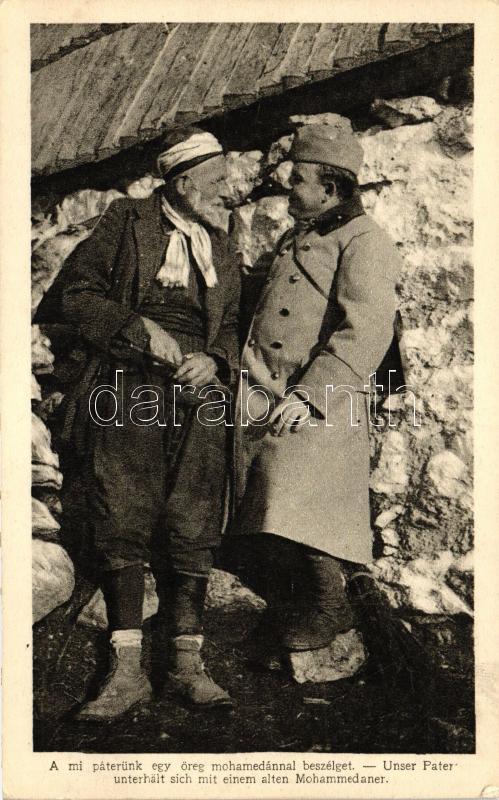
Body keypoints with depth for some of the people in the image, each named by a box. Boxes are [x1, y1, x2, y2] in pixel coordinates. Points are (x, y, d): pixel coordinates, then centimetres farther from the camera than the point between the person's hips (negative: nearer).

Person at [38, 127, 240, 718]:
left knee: (192, 527, -1)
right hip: (130, 385, -3)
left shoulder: (219, 248, 22)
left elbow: (233, 326, 19)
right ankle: (126, 670, 2)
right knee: (123, 523, -6)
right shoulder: (127, 221, 9)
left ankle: (187, 662, 8)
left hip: (198, 390, 3)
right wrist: (142, 330, -10)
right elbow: (75, 291, 1)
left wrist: (214, 361, -3)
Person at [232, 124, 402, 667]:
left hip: (317, 404, -7)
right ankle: (283, 617, 21)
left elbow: (366, 332, -17)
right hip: (262, 399, 8)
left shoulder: (364, 242, -3)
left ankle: (326, 609, 9)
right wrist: (250, 374, 15)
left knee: (300, 510, -12)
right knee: (263, 515, 6)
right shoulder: (293, 241, 23)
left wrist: (308, 394, -23)